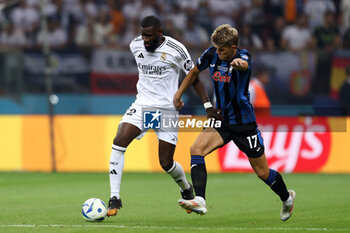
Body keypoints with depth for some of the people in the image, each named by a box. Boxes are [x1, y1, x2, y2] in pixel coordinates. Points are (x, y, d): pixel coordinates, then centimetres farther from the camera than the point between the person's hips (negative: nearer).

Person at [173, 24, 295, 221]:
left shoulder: (243, 56, -21)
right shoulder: (211, 54, -5)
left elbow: (244, 64, -48)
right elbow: (195, 72, 16)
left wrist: (239, 64, -71)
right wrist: (179, 94, 19)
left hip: (244, 123, -5)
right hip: (221, 119, 5)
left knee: (262, 172, 6)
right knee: (196, 149, -22)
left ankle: (287, 197, 36)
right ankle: (199, 201, -32)